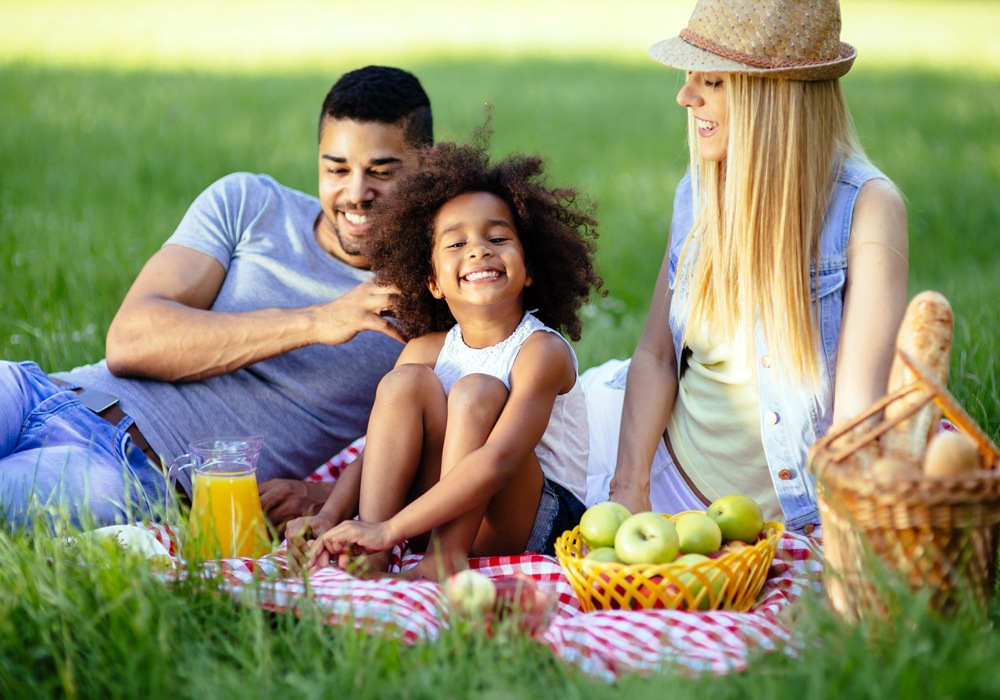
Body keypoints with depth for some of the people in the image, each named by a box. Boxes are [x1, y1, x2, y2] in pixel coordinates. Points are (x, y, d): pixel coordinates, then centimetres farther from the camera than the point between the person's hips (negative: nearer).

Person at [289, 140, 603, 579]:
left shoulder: (542, 350, -15)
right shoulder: (427, 351, 5)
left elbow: (498, 460, -29)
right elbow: (381, 450, 2)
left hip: (537, 525, -5)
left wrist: (389, 529, -35)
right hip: (441, 513, 5)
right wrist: (328, 518, -19)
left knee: (476, 392, -23)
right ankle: (369, 556, -26)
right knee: (407, 381, -13)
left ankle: (447, 557, -28)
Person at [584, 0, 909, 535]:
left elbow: (859, 403, -21)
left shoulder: (867, 208, -17)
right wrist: (630, 486, -14)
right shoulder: (698, 193, 0)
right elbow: (655, 355, 0)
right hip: (672, 466, 6)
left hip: (791, 510, -5)